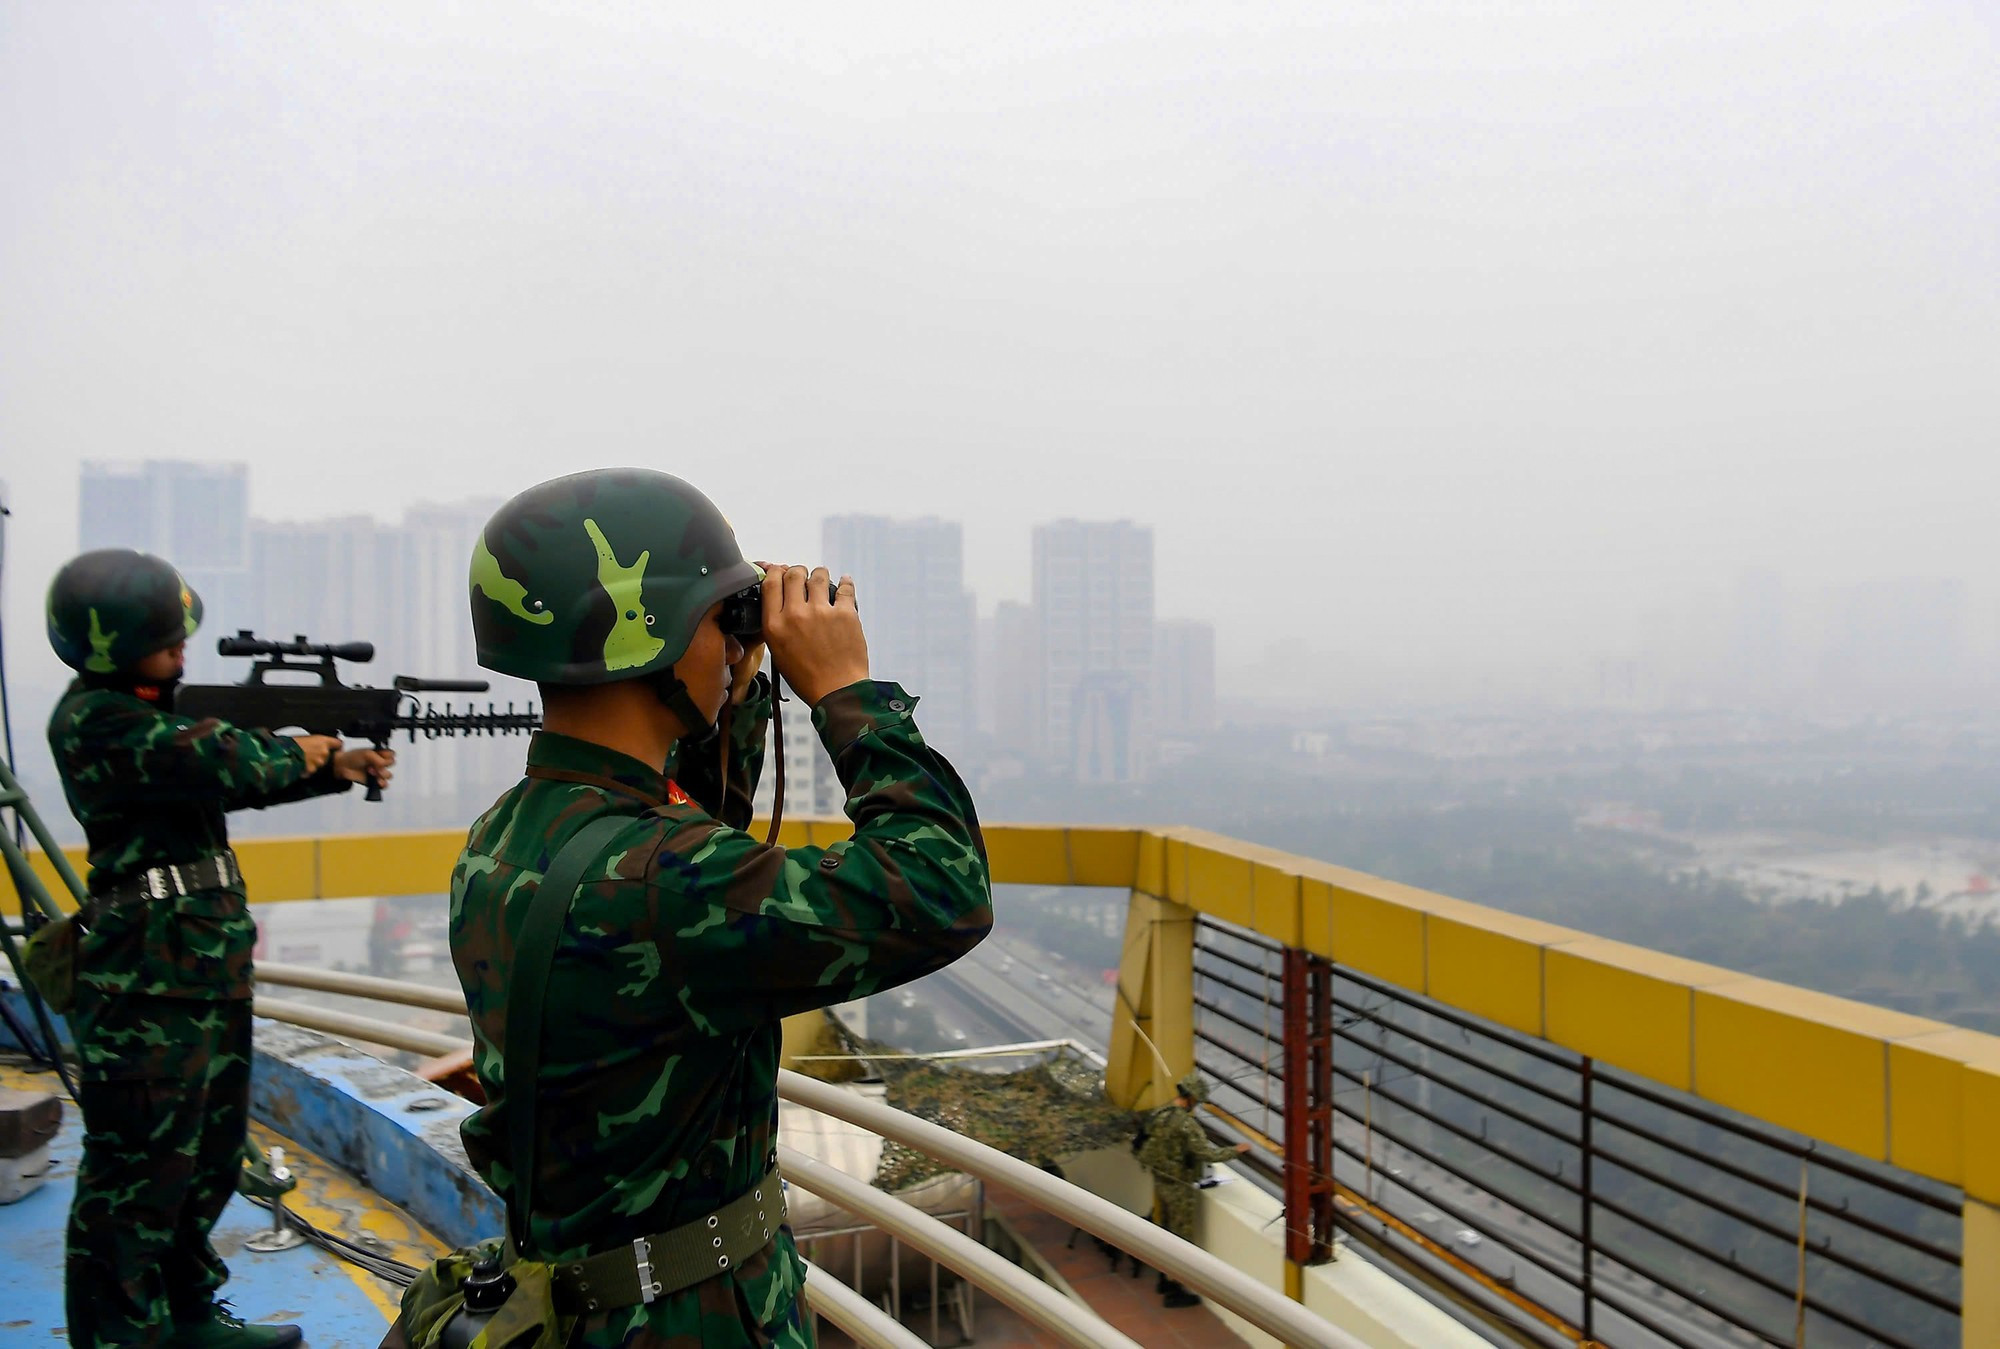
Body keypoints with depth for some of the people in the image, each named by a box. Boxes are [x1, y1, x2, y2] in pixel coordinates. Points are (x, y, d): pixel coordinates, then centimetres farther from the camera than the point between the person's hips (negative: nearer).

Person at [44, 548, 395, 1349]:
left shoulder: (153, 711, 14)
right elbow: (228, 763, -25)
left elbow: (231, 777, 12)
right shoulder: (93, 720, -15)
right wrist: (300, 754, -6)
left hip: (210, 972, 10)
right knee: (140, 1171, 0)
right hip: (147, 984, -10)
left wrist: (339, 767, -3)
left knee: (211, 1157, 19)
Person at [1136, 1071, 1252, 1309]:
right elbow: (1207, 1153, -28)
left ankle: (1165, 1280, 36)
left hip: (1160, 1181, 8)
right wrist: (1235, 1150, -15)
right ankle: (1175, 1292, 12)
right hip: (1179, 1187, -8)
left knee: (1166, 1232, 22)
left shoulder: (1157, 1115, 0)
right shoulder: (1185, 1124, -26)